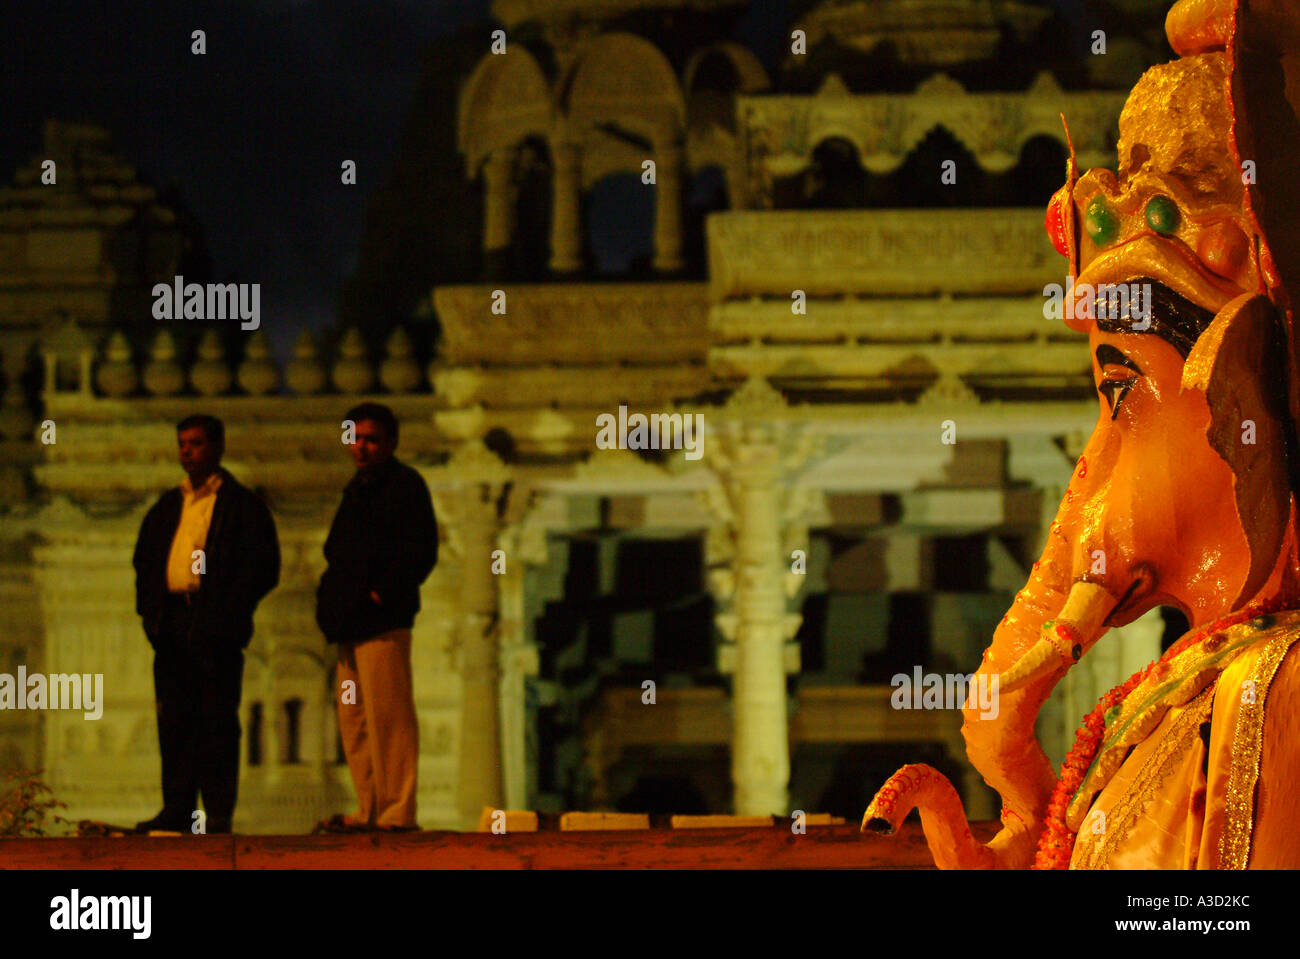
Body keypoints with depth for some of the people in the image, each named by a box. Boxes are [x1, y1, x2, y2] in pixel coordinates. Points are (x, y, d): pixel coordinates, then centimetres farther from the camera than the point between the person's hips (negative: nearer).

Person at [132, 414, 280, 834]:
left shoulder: (242, 505, 3)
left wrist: (227, 611, -12)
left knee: (217, 718, -5)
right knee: (174, 719, 3)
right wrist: (150, 610, 5)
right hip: (172, 624, 5)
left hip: (215, 624, -5)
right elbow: (144, 560, 21)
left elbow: (263, 567, -3)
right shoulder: (166, 507, 20)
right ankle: (177, 808, 6)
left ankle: (220, 811, -4)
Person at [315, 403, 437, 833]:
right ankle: (369, 810, 14)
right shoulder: (358, 490, 22)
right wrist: (331, 601, 12)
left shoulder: (405, 485, -4)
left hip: (382, 622, -9)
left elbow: (421, 551, -12)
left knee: (387, 717, -11)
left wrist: (382, 593, -15)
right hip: (352, 626, 9)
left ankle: (397, 812, -11)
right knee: (354, 721, 10)